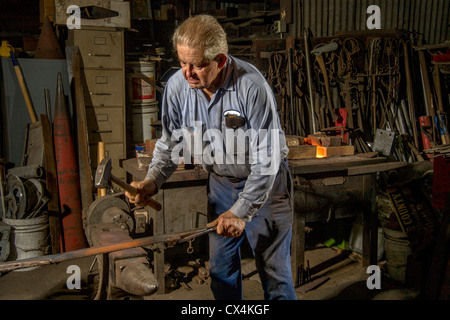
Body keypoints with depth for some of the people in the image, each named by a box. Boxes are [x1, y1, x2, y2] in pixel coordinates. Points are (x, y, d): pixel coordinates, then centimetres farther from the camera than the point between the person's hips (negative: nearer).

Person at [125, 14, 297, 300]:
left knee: (274, 269, 7)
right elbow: (171, 142, 2)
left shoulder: (252, 86, -28)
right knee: (220, 267, 16)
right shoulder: (177, 85, -13)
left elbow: (267, 159, -24)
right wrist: (152, 181, -13)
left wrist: (242, 211, -24)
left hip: (265, 185, -4)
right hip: (221, 184, 5)